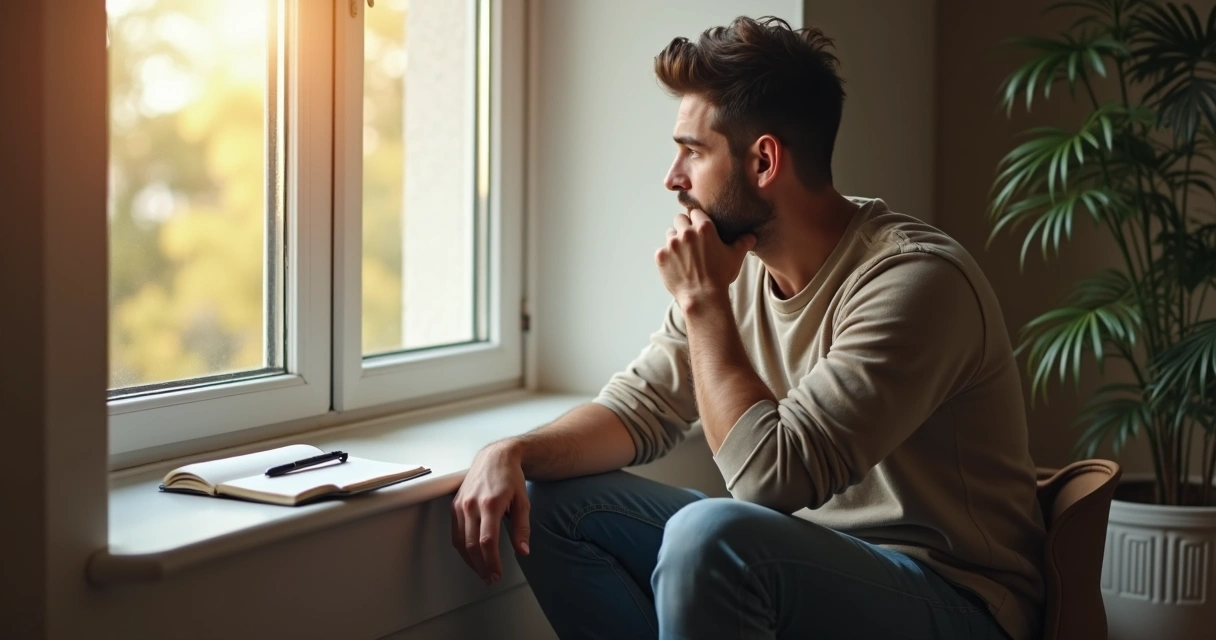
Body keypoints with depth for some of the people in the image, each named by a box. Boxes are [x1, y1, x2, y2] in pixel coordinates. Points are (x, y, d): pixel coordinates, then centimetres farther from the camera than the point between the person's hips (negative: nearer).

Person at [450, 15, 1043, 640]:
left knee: (710, 534, -35)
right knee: (549, 501, 0)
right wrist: (514, 452, -11)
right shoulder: (739, 261, 1)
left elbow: (771, 473, -28)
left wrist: (703, 301, -20)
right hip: (820, 554, 8)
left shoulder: (914, 278, -23)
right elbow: (639, 408, 7)